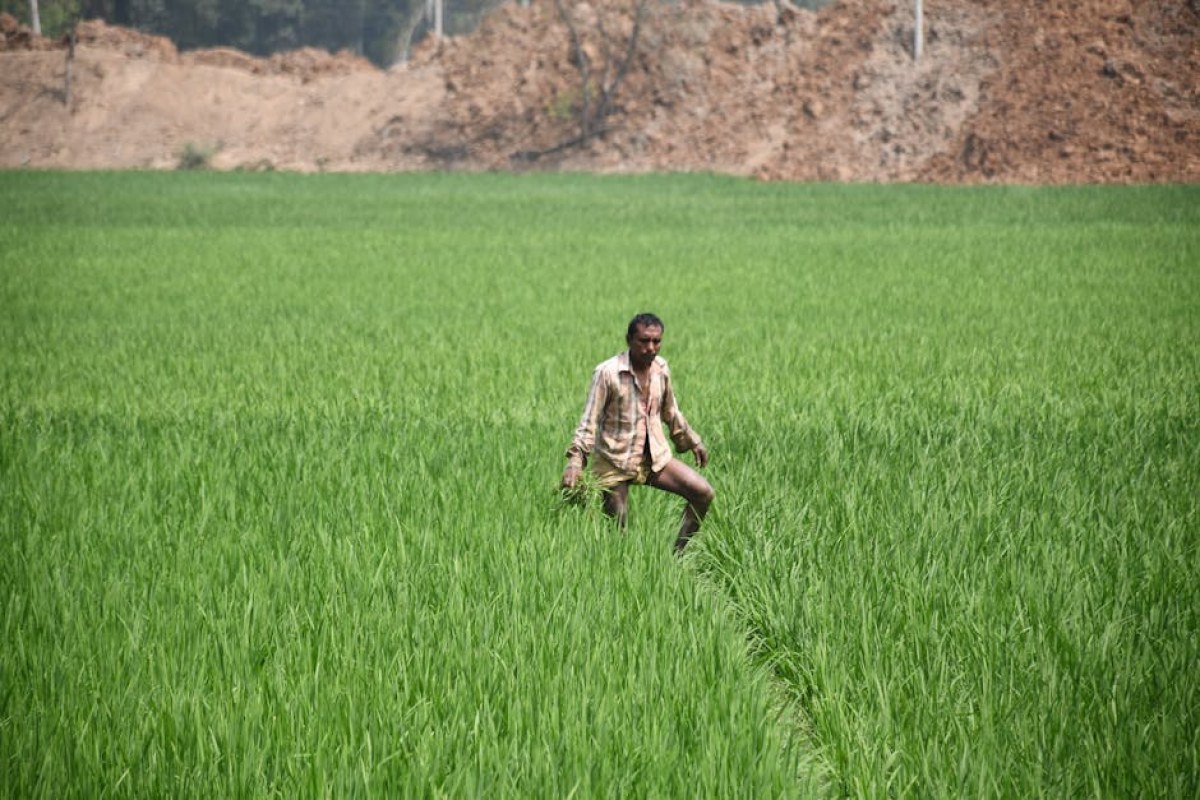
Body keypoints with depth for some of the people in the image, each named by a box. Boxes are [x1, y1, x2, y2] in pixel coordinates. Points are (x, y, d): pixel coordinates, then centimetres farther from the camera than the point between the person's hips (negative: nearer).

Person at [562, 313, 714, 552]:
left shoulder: (661, 368, 3)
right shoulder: (607, 373, -14)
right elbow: (589, 421, -15)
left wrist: (692, 442, 26)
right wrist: (575, 459, -26)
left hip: (655, 457, 5)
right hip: (615, 461, -5)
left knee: (703, 493, -7)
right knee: (617, 530, -3)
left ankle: (678, 555, 2)